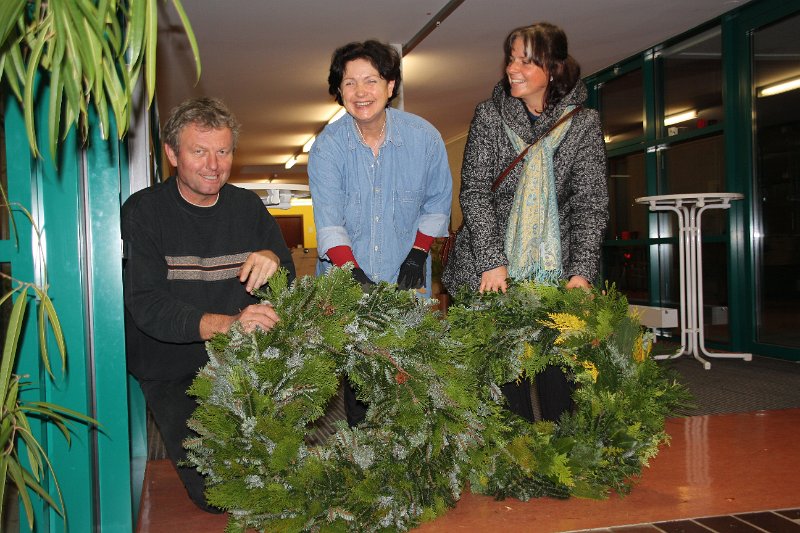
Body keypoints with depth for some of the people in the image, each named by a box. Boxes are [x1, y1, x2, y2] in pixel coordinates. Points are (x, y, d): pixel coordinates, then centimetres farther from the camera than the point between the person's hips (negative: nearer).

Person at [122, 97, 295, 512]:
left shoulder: (248, 207, 5)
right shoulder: (143, 212, -8)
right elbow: (146, 305, -19)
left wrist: (272, 258, -18)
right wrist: (225, 324, -36)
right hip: (172, 369, -4)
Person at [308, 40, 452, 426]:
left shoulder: (424, 137, -5)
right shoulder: (327, 146, -7)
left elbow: (437, 203, 9)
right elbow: (328, 223, -13)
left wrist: (418, 254, -1)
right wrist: (355, 276, -25)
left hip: (406, 281, 1)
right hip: (345, 283, 0)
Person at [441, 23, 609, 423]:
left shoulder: (584, 123, 3)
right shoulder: (488, 116, 4)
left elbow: (590, 205, 0)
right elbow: (474, 192, -3)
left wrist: (582, 272, -13)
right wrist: (493, 262, -14)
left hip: (556, 273, 0)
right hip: (491, 271, 0)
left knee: (559, 385, -3)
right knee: (503, 379, -2)